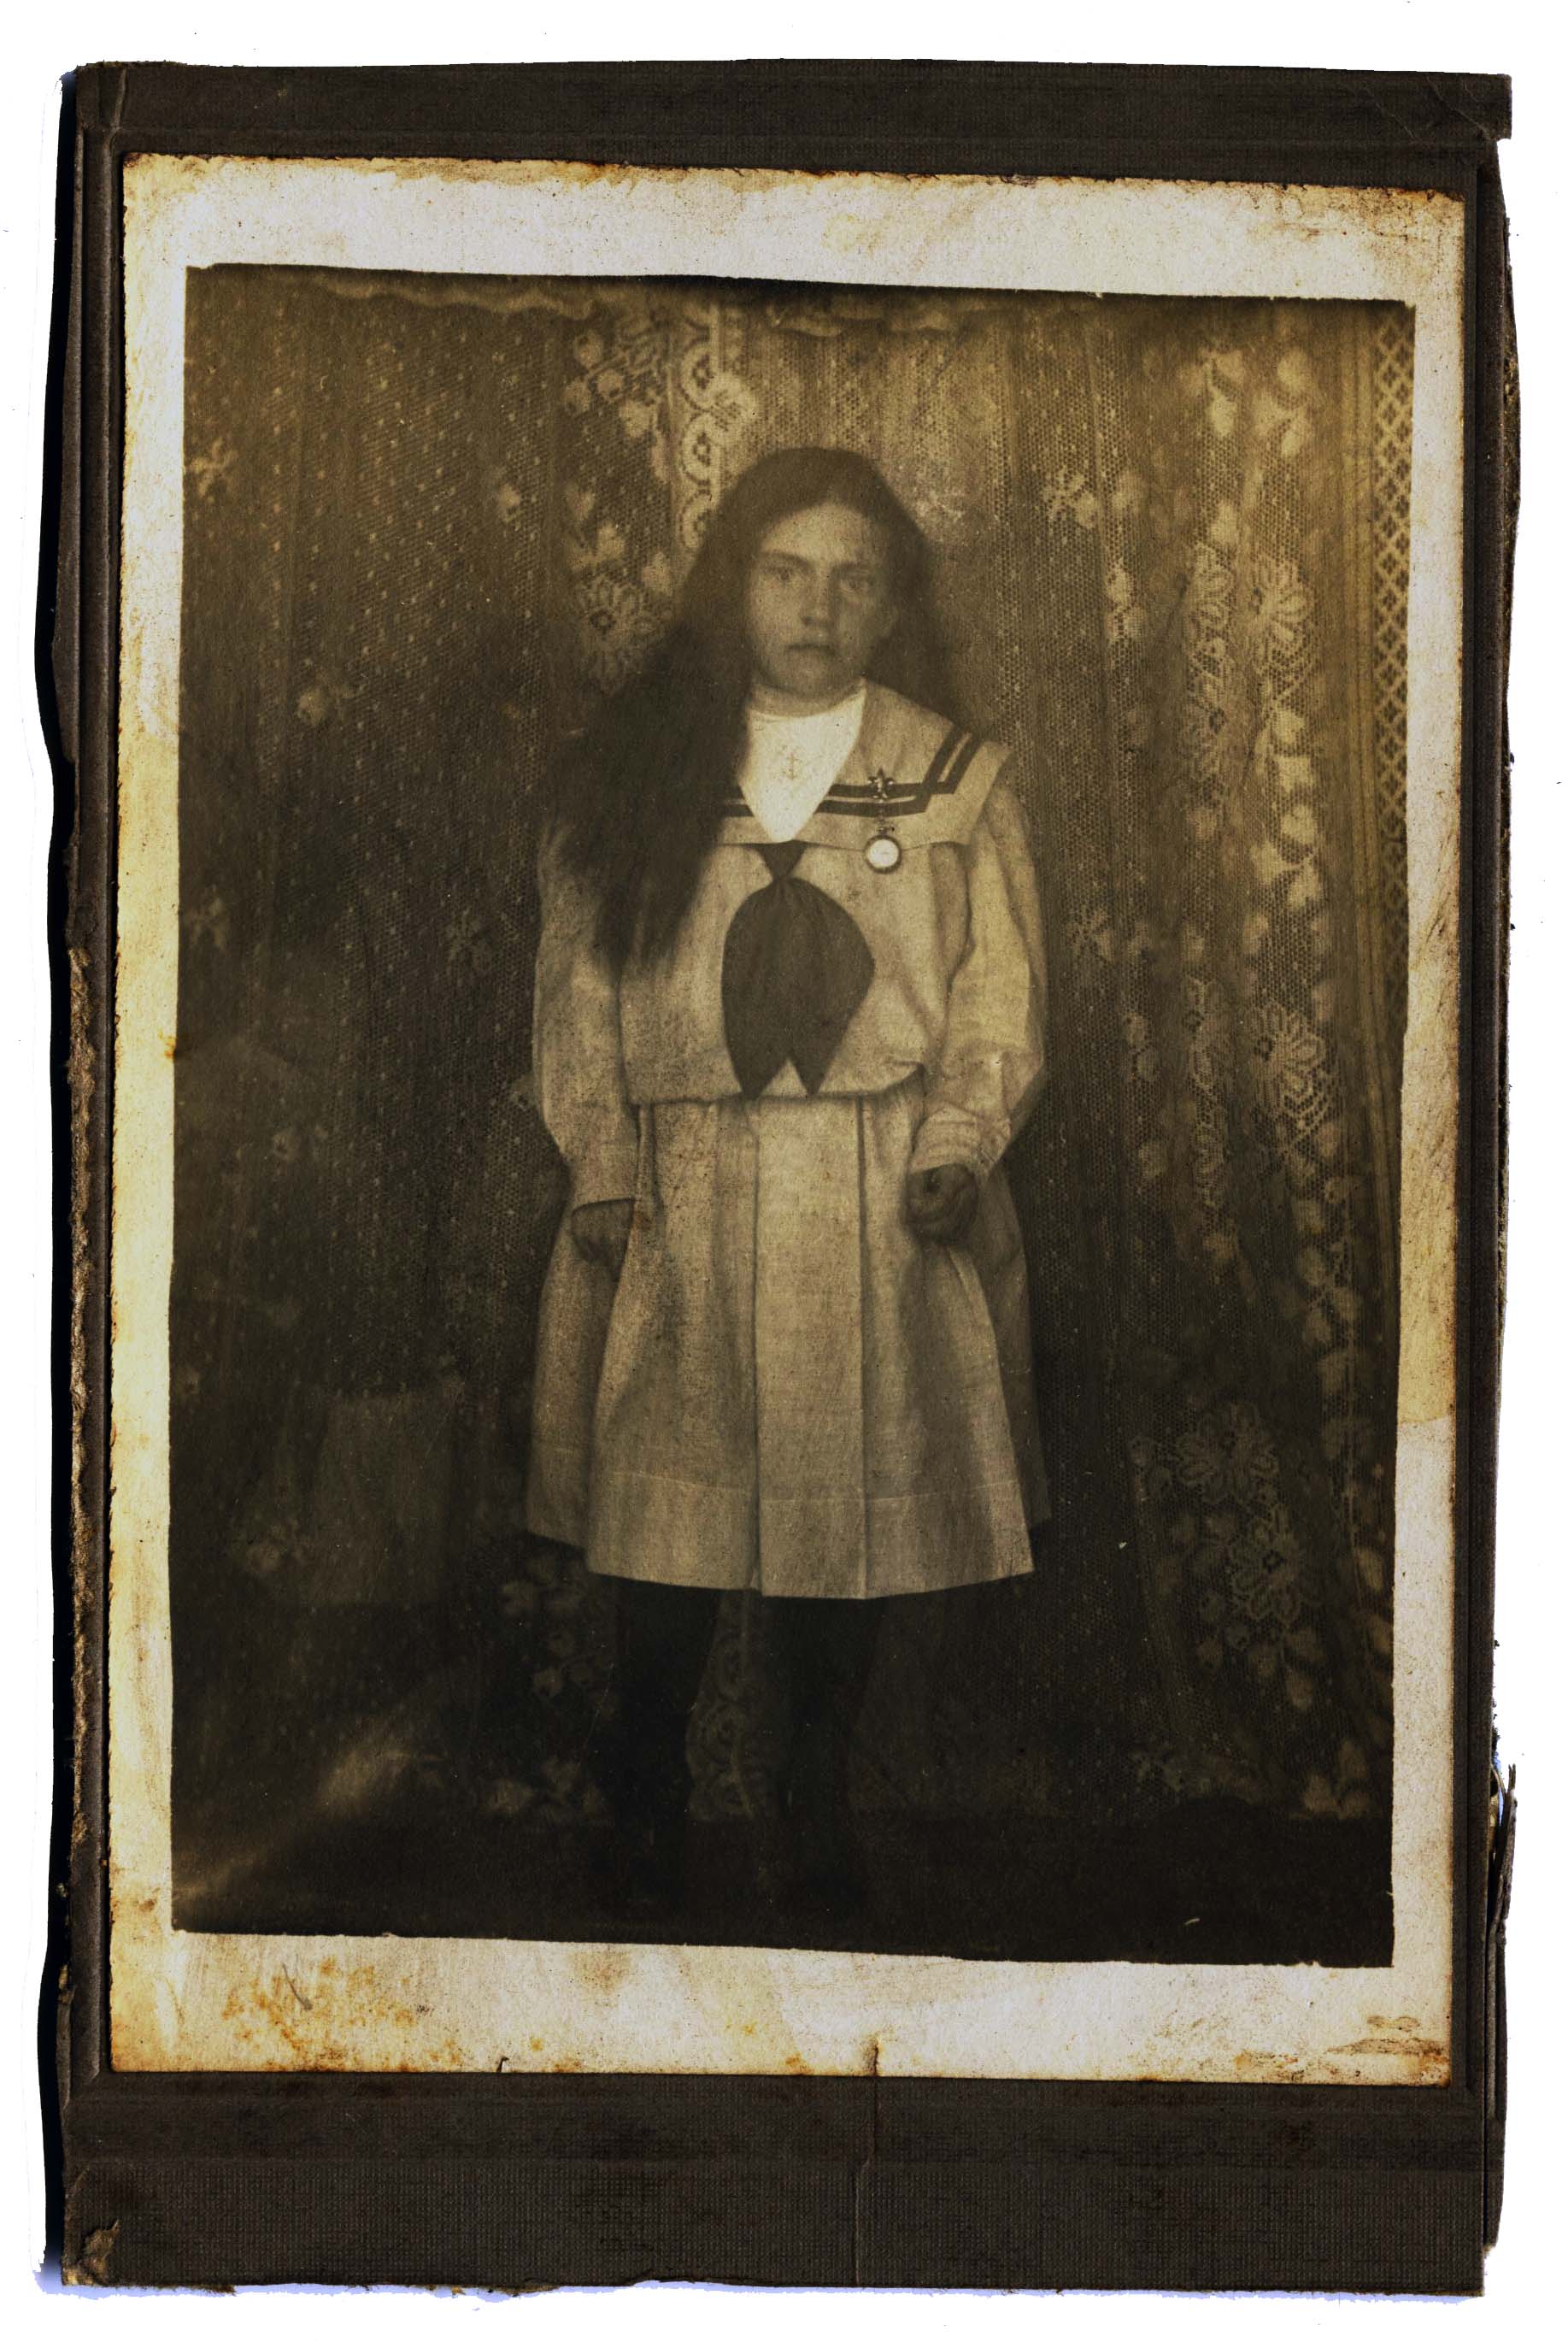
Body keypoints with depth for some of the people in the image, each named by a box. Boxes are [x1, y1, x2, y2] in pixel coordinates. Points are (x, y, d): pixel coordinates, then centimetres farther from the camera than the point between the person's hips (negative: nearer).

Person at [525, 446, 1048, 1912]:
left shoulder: (956, 782, 8)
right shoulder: (636, 766, 8)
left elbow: (1000, 997, 5)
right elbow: (578, 980, 6)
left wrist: (954, 1147, -10)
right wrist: (602, 1165, -3)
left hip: (881, 1213, 0)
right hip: (677, 1203, 0)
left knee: (852, 1506, 5)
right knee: (660, 1515, 3)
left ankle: (816, 1801, 25)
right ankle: (646, 1805, 24)